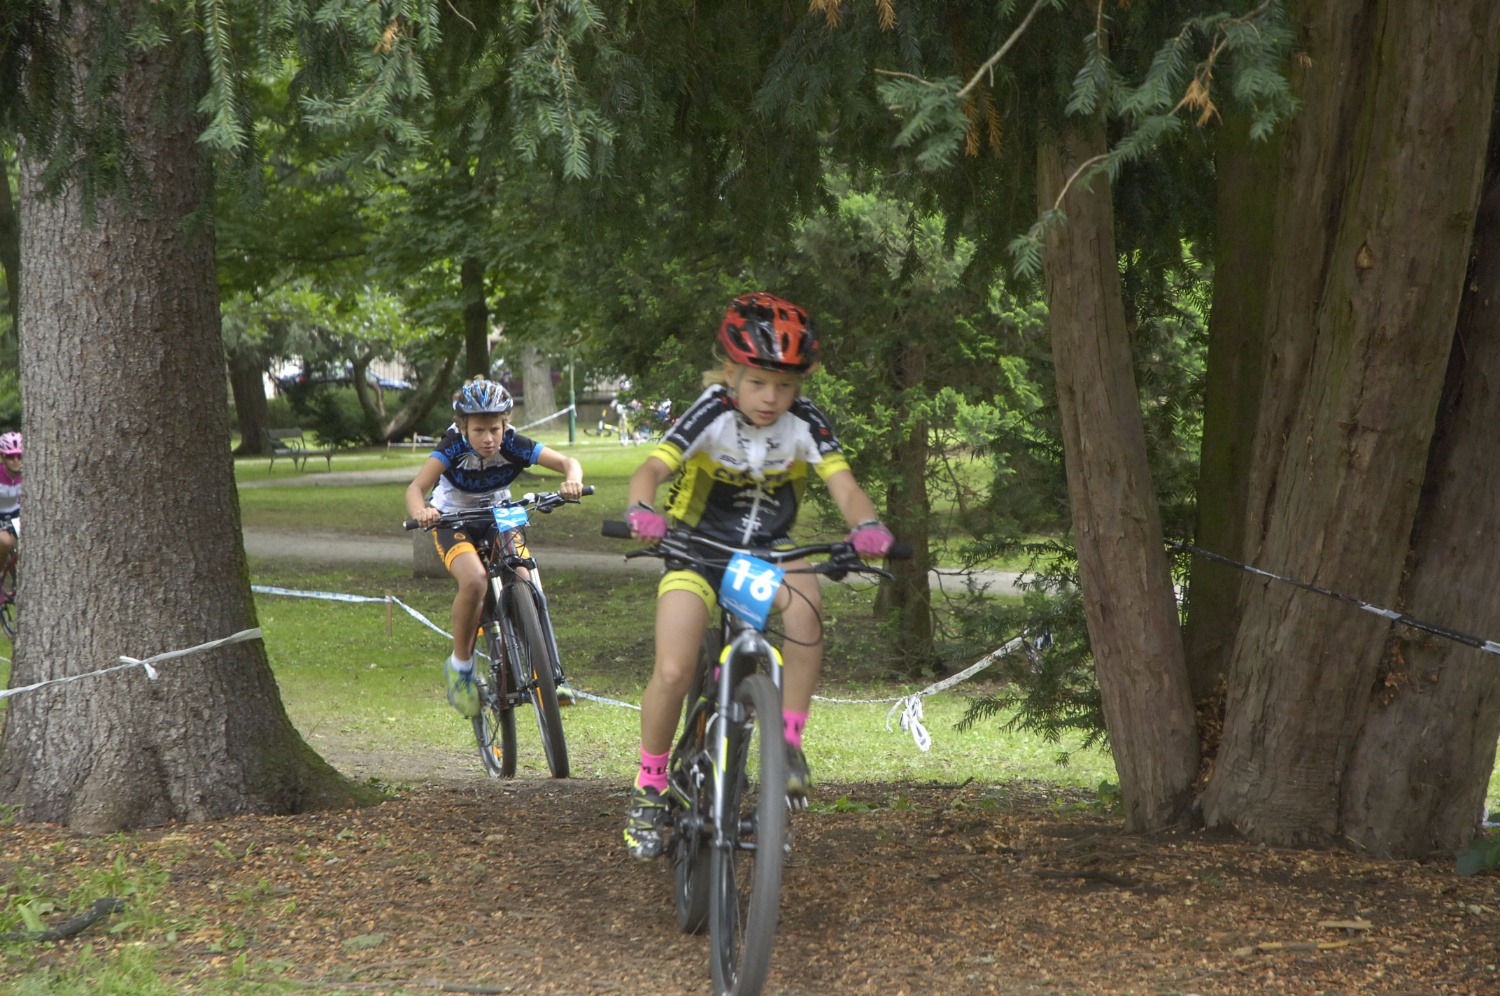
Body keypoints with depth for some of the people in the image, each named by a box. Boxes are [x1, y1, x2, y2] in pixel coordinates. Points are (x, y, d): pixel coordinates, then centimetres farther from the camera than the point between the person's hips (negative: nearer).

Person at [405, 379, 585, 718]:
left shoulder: (513, 445, -22)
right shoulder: (454, 446, -27)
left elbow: (567, 462, -26)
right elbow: (416, 488, -37)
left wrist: (573, 480, -50)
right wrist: (421, 512, -60)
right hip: (453, 521, -3)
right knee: (474, 580, -32)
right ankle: (460, 665, -11)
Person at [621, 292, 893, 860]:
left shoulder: (804, 424, -14)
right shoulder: (713, 415, -20)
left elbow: (844, 487, -23)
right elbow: (651, 470, -32)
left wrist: (868, 527, -45)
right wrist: (642, 511, -55)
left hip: (769, 549, 2)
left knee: (804, 599, -33)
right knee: (673, 672, -18)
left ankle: (788, 741, -20)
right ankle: (649, 787, 6)